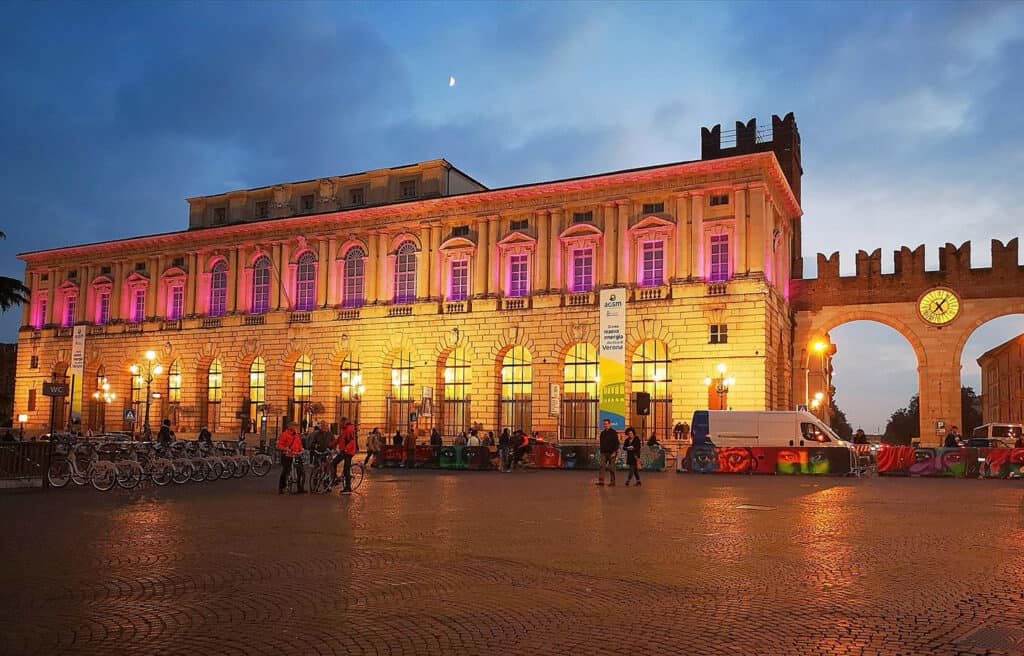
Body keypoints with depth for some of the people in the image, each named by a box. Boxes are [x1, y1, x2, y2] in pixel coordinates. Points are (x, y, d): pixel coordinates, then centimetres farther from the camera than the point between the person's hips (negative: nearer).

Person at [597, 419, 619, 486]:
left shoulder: (613, 432, -4)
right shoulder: (602, 433, 14)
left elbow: (616, 443, -8)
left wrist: (614, 452, -15)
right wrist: (601, 452, 14)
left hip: (611, 453, -5)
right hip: (604, 453, 5)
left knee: (611, 468, 0)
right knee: (601, 466, -7)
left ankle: (612, 482, 7)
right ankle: (601, 481, -11)